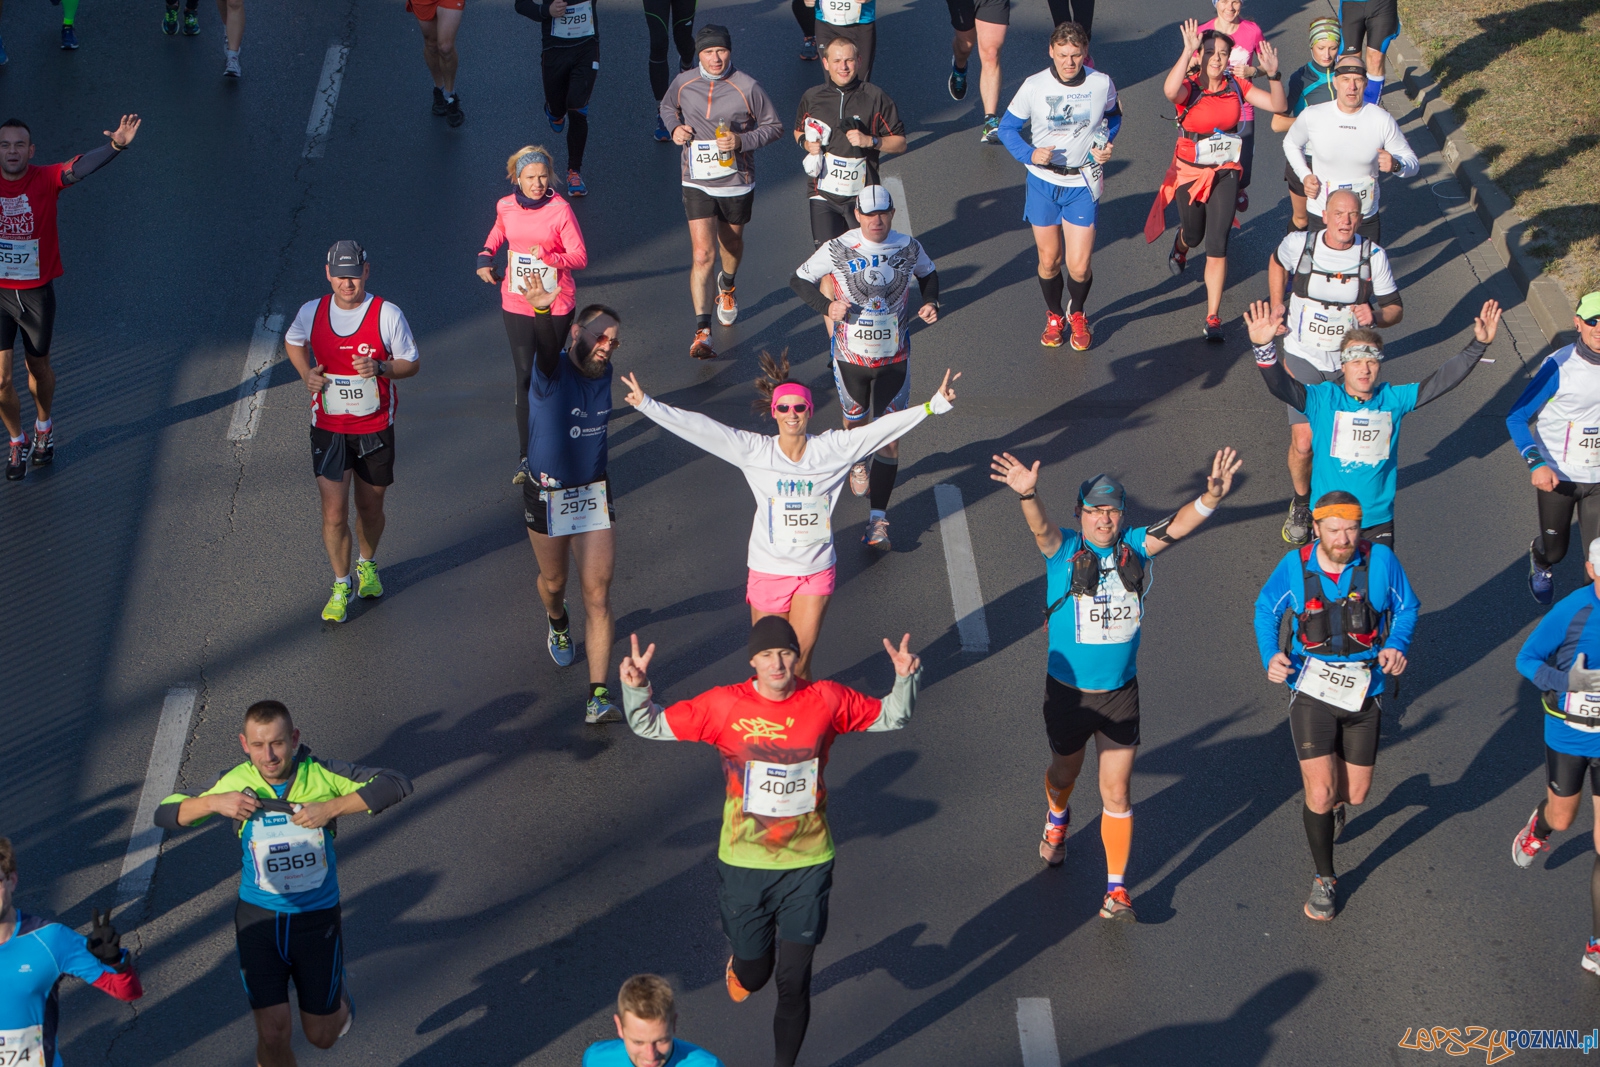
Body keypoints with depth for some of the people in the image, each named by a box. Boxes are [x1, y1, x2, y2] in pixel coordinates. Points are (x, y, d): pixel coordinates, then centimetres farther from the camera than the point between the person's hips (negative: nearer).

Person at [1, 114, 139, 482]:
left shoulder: (45, 180, -13)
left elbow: (80, 167, -31)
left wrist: (115, 145, -50)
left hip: (37, 292, 0)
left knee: (38, 366, 20)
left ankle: (44, 428, 47)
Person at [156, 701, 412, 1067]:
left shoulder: (320, 775, -15)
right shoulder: (236, 783, -11)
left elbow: (397, 784, -20)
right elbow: (165, 814, -6)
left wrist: (331, 808, -29)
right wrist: (213, 802, -26)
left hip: (317, 917, 0)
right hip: (258, 917, 0)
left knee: (322, 1036, 12)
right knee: (273, 1035, -4)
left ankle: (337, 999, 47)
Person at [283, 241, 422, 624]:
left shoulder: (388, 314, -11)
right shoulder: (311, 312, -5)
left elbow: (412, 362, -1)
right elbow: (293, 342, 17)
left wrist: (380, 367, -21)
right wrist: (306, 373, -2)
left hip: (375, 429, 0)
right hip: (328, 429, 0)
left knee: (370, 507, 15)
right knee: (334, 513, -5)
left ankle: (367, 564, 43)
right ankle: (341, 586, 12)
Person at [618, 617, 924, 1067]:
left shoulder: (827, 701, -8)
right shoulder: (724, 706, -11)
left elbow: (889, 717, 7)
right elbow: (651, 726, -4)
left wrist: (905, 679, -11)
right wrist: (635, 688, -21)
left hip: (808, 865, 0)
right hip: (745, 862, 0)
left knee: (794, 982, 4)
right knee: (754, 974, 13)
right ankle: (741, 964, 52)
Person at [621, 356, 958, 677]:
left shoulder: (833, 448, -5)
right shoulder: (754, 451, -7)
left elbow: (884, 427, -5)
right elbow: (699, 427, -11)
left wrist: (934, 405, -9)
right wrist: (647, 405, -15)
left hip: (817, 572, 1)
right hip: (768, 570, -1)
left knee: (799, 662, 4)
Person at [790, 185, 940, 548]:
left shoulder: (909, 247, -5)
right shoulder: (837, 250, -12)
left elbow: (928, 274, 16)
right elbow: (798, 280, -3)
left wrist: (930, 303, -4)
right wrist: (828, 307, -20)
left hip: (894, 357, 0)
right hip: (850, 356, 0)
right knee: (855, 423, 18)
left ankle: (878, 518, -4)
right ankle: (858, 463, 55)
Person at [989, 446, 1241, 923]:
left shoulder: (1135, 547, -5)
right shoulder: (1063, 549, -12)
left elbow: (1177, 526, -19)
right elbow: (1040, 526, -33)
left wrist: (1211, 497, -40)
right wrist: (1027, 494, -56)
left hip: (1121, 694, 1)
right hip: (1068, 691, -1)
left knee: (1116, 792, 1)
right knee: (1065, 771, 23)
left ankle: (1116, 891, 9)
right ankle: (1057, 822, 58)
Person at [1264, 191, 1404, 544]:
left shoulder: (1373, 256, -10)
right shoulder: (1298, 244, -10)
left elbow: (1395, 309, -2)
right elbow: (1277, 263, 15)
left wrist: (1375, 316, -23)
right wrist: (1277, 305, 7)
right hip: (1303, 359, -1)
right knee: (1303, 443, -7)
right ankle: (1301, 504, 21)